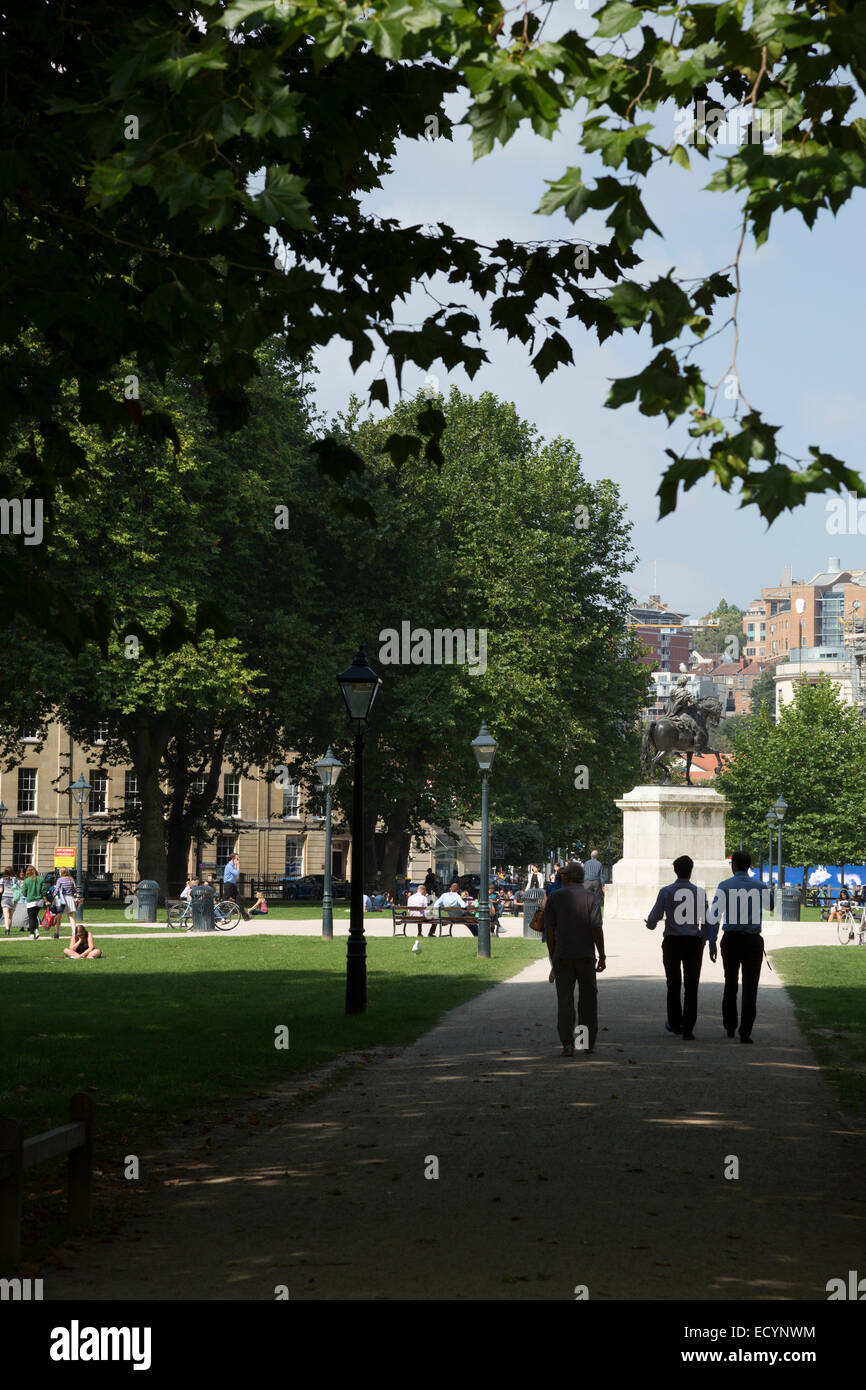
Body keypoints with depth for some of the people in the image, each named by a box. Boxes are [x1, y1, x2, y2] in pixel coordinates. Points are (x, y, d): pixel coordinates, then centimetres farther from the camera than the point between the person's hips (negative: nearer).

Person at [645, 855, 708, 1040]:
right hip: (693, 942, 0)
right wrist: (703, 939, 13)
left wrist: (650, 925, 22)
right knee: (691, 985, 1)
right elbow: (706, 920, -2)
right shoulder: (699, 892, -4)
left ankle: (675, 1024, 26)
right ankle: (687, 1029, -5)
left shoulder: (666, 892, -5)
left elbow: (654, 917, -2)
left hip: (671, 941, 0)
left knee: (673, 984, 15)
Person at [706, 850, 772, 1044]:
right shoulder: (759, 887, 1)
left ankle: (730, 1027, 26)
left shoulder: (724, 886, -2)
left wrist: (712, 944, -4)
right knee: (749, 988, 0)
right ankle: (745, 1033, -7)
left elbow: (714, 915, -7)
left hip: (731, 940, 1)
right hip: (753, 940, -1)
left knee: (730, 984, 17)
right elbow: (771, 908, 19)